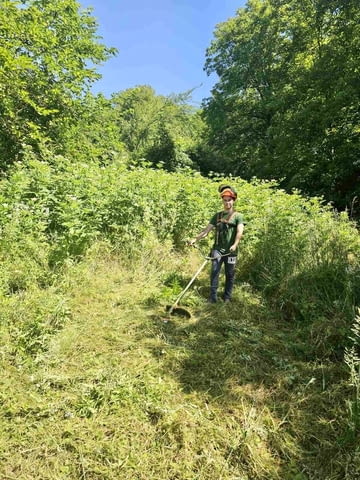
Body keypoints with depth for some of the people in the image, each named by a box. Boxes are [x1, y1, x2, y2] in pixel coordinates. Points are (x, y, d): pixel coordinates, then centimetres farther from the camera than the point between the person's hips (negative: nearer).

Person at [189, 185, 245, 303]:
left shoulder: (238, 216, 1)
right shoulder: (217, 216, 12)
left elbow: (240, 232, -15)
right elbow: (207, 229, 10)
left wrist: (235, 244, -31)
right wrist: (195, 239, -1)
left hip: (230, 251, -2)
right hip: (217, 249, 2)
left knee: (230, 274, 7)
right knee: (214, 271, -5)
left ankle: (227, 296, 21)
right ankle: (213, 296, 2)